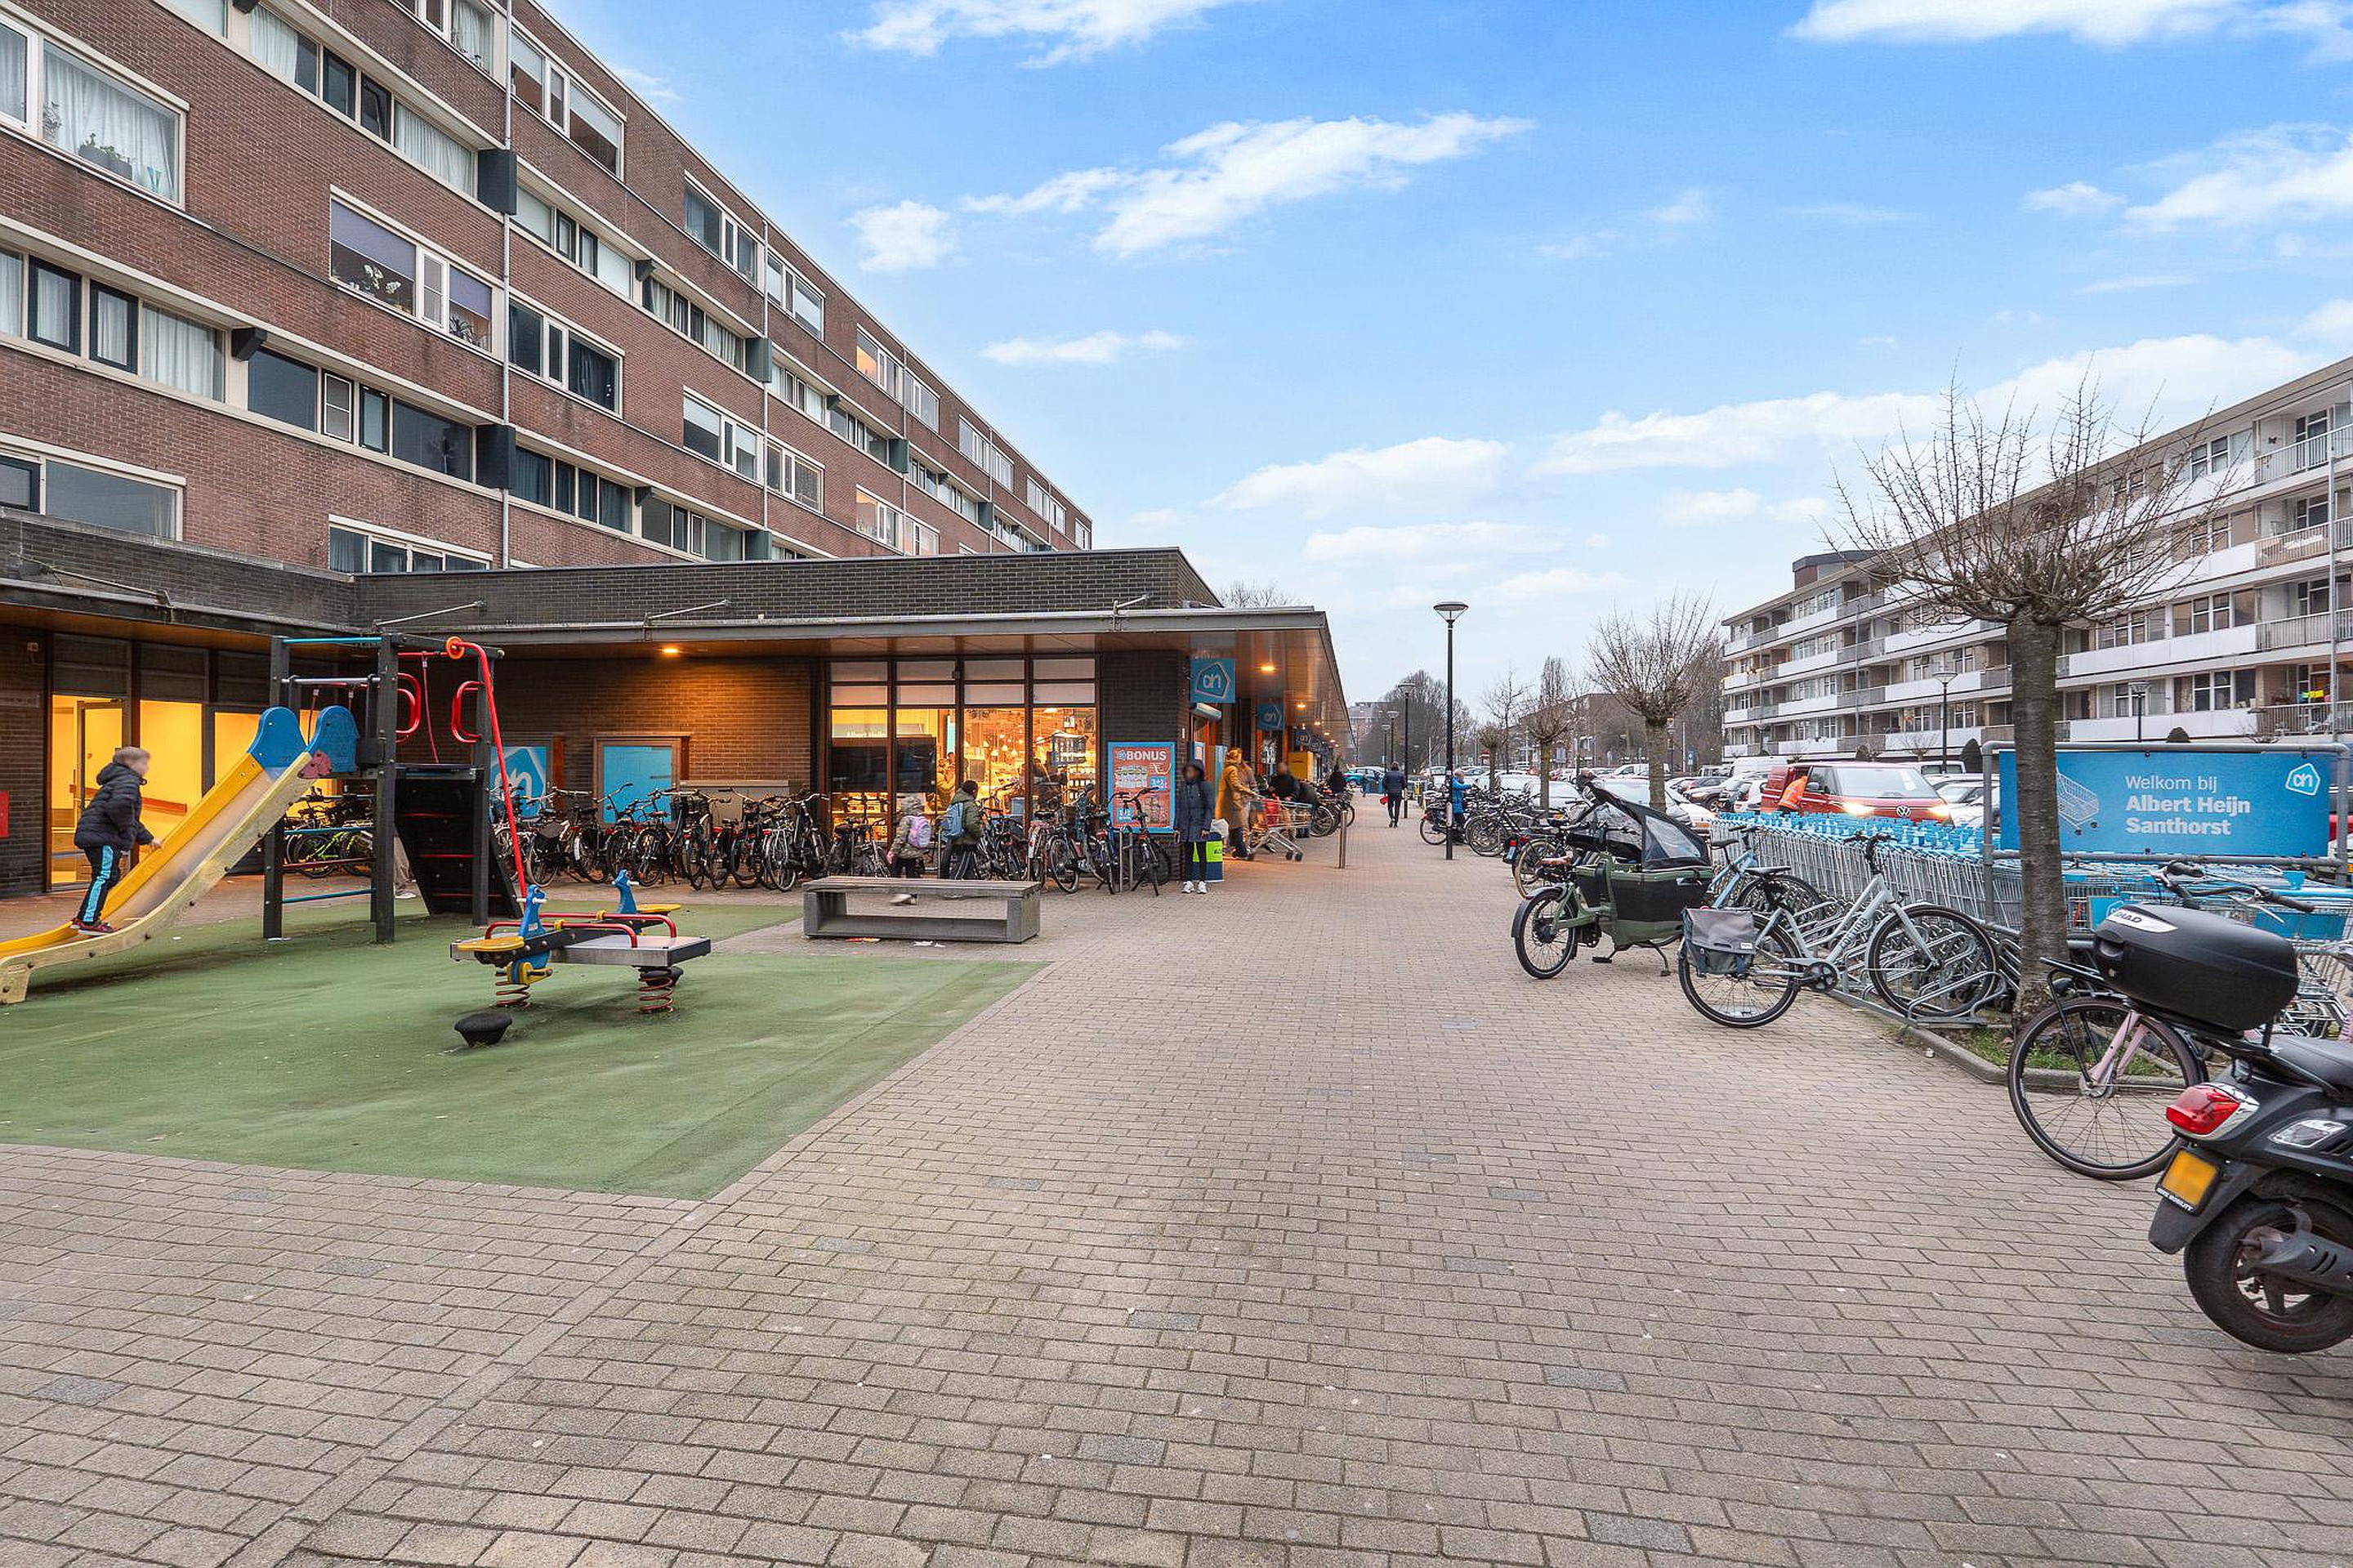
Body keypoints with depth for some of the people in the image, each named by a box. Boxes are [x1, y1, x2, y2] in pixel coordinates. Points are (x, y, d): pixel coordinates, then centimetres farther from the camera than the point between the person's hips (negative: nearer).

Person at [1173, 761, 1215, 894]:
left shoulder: (1204, 786, -3)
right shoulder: (1182, 787, 9)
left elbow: (1209, 808, -4)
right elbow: (1178, 808, 12)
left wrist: (1206, 827, -10)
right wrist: (1177, 827, 7)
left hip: (1199, 826, -4)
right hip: (1186, 826, 4)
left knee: (1202, 855, 2)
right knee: (1188, 855, 7)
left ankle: (1202, 882, 7)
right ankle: (1188, 882, 11)